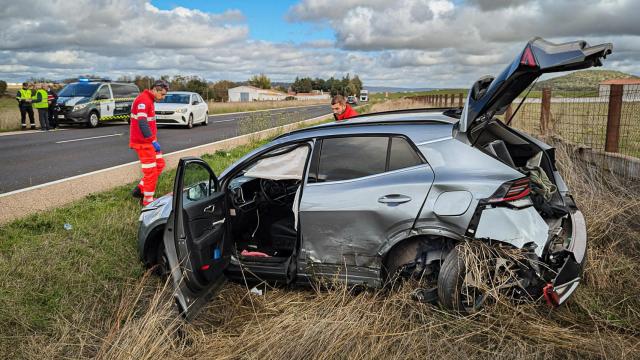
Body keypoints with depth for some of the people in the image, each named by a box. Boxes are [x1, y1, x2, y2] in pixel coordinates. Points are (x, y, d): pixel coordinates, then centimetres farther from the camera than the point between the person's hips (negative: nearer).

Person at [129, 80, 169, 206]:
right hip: (143, 142, -10)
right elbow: (142, 124, -26)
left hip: (149, 141, 10)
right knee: (151, 171, -3)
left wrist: (154, 139, 19)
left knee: (159, 164, 14)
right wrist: (153, 141, -27)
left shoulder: (149, 100, 15)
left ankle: (140, 189, 21)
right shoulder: (143, 101, -18)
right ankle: (148, 200, 9)